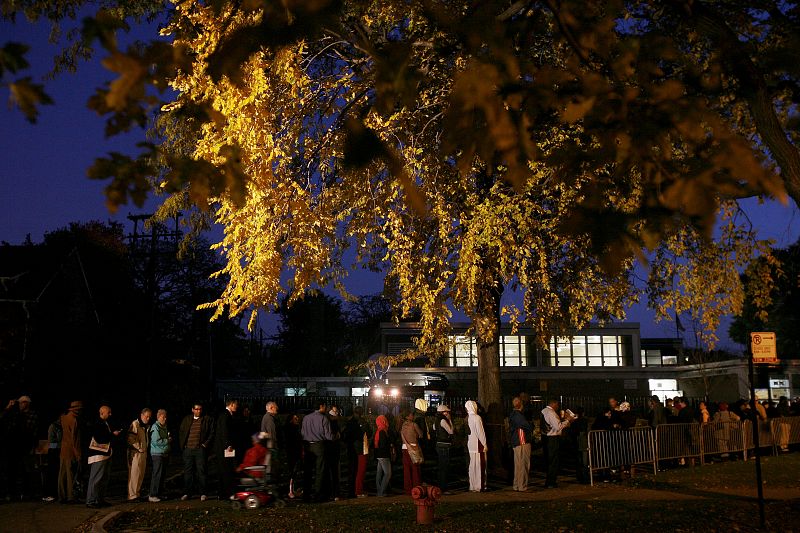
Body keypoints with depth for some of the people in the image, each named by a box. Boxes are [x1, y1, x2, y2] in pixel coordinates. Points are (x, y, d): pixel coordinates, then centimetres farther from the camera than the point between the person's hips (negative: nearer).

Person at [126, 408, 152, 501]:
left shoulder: (146, 426, 16)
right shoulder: (135, 424, -11)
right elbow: (130, 439, -18)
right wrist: (139, 448, -15)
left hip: (143, 452, 8)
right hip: (135, 453, -8)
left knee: (141, 474, 11)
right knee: (134, 474, -8)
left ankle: (137, 493, 18)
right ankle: (132, 495, -6)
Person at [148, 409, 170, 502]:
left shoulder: (164, 427, 16)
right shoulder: (155, 427, -11)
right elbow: (156, 441, -19)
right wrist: (167, 441, -10)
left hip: (165, 454, 9)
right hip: (157, 454, -9)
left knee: (162, 474, 12)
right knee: (157, 475, -9)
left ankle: (160, 493, 19)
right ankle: (152, 495, -7)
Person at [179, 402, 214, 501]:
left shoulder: (207, 420, 3)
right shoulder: (186, 419, 13)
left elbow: (212, 433, 2)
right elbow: (181, 433, 18)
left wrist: (206, 444, -7)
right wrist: (182, 445, 7)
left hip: (200, 449, -3)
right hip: (188, 449, 3)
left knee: (201, 472, -1)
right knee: (188, 472, 6)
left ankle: (202, 493, 4)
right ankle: (186, 493, 13)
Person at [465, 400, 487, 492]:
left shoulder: (468, 418, 6)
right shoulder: (477, 418, -15)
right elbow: (480, 432, -15)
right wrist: (485, 445, -9)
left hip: (471, 444, 7)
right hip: (478, 444, -7)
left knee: (472, 464, 12)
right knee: (479, 465, -2)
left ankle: (472, 485, 16)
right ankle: (479, 486, -1)